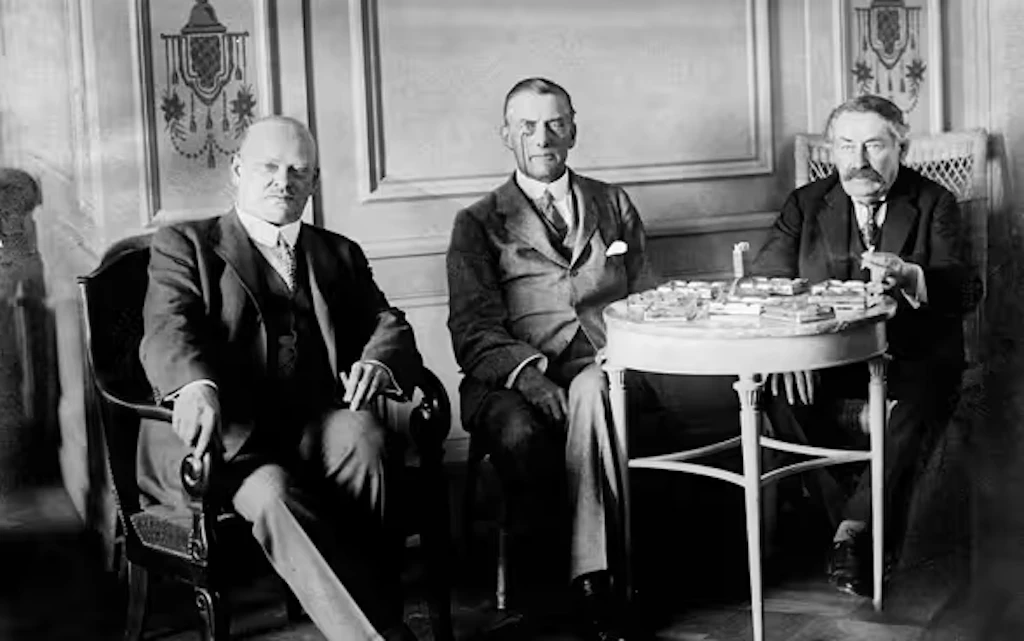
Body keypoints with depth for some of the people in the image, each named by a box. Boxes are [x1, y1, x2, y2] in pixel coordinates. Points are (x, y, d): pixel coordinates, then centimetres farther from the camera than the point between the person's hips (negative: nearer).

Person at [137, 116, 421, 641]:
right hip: (225, 432, -3)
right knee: (274, 493, -34)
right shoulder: (184, 244, 13)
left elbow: (389, 324, 14)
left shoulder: (339, 254, 25)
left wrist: (377, 363, -13)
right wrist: (196, 386, -30)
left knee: (362, 433, -31)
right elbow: (167, 330, -5)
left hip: (314, 429, 3)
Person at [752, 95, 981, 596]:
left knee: (922, 402, -33)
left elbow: (966, 291, -9)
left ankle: (854, 529, -27)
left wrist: (909, 278, -32)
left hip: (914, 353, -2)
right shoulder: (807, 203, 9)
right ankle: (874, 530, -16)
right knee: (780, 392, -26)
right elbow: (764, 282, -3)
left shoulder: (934, 204, 4)